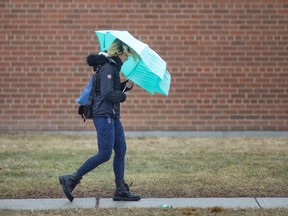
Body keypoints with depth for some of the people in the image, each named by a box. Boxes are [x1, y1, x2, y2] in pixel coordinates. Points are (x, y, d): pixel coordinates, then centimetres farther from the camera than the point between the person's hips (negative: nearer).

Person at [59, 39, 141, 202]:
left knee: (121, 150, 9)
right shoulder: (107, 68, -15)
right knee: (105, 154, -9)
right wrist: (123, 95, -6)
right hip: (104, 116, -10)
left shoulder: (113, 67, 16)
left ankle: (121, 190, 13)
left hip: (112, 116, 10)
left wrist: (126, 86, 7)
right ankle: (71, 180, -4)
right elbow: (108, 94, -22)